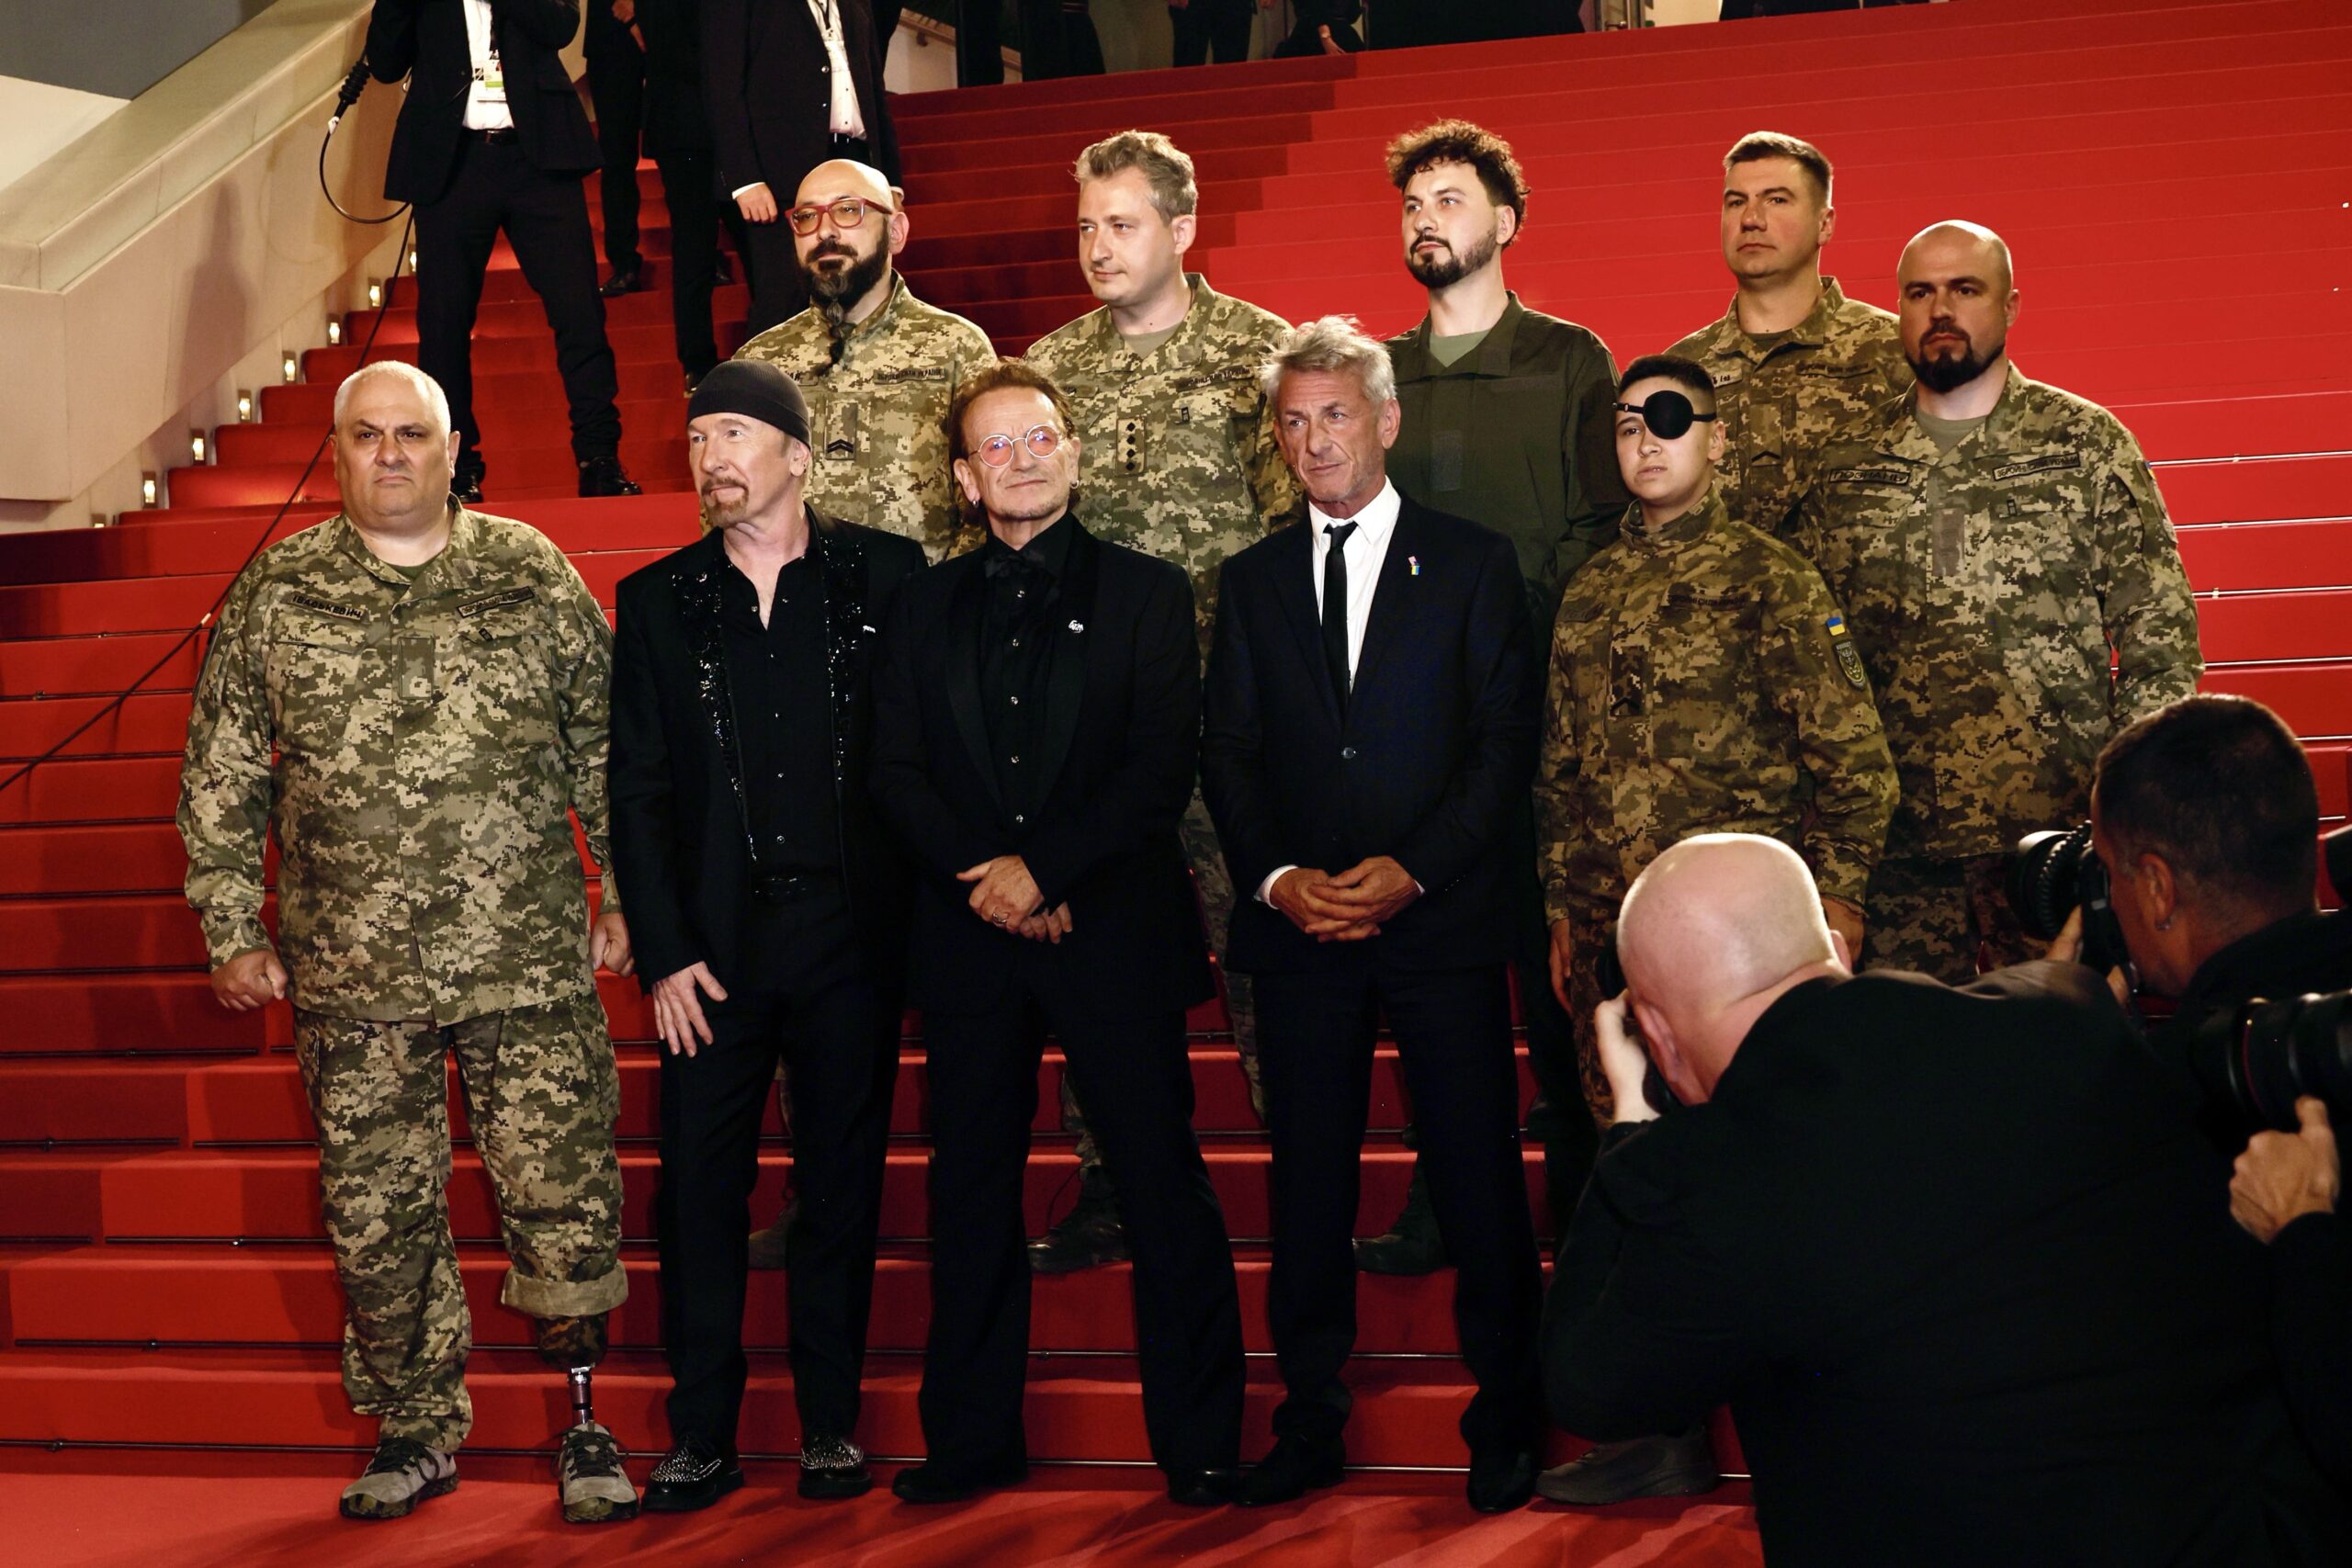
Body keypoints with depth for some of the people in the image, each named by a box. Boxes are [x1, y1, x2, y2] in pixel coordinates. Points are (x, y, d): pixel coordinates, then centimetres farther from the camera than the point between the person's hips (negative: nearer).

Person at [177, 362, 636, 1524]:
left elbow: (606, 749, 9)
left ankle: (583, 1421, 16)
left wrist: (623, 895, 6)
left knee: (563, 1196, 0)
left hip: (531, 962, -1)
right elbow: (219, 777, 9)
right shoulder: (273, 596, 5)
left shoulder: (534, 576, 4)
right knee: (378, 1211, 9)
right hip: (352, 981, 1)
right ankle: (417, 1430, 24)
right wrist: (232, 932, 5)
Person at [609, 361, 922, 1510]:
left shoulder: (883, 575, 3)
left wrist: (917, 906, -7)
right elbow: (638, 791, 6)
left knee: (842, 1183, 6)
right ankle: (701, 1438, 10)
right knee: (700, 1189, 1)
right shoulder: (658, 600, 8)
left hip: (852, 930, -1)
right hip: (714, 941, 1)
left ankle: (830, 1426, 16)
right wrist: (663, 953, -2)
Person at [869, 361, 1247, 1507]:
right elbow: (896, 773, 7)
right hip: (969, 938, 3)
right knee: (971, 1187, 6)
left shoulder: (1143, 593, 5)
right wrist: (981, 878, -9)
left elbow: (1162, 768, -4)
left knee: (1162, 1183, -3)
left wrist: (1042, 868, -12)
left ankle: (1200, 1444, 4)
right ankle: (972, 1440, 15)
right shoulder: (926, 608, 14)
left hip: (1114, 928, -3)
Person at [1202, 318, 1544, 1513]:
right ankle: (1311, 1424, 15)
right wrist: (1276, 877, -7)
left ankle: (1504, 1426, 10)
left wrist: (1412, 869, -12)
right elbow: (1228, 754, 10)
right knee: (1308, 1181, 6)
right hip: (1299, 926, 3)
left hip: (1442, 921, -2)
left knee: (1480, 1181, -1)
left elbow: (1505, 744, -2)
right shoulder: (1254, 581, 13)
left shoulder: (1472, 564, 4)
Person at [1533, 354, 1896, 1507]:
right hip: (1614, 935, 6)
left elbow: (1853, 759, -5)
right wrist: (1564, 914, 17)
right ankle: (1668, 1428, 18)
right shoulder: (1590, 594, 13)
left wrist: (1833, 906, -11)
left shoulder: (1767, 579, -4)